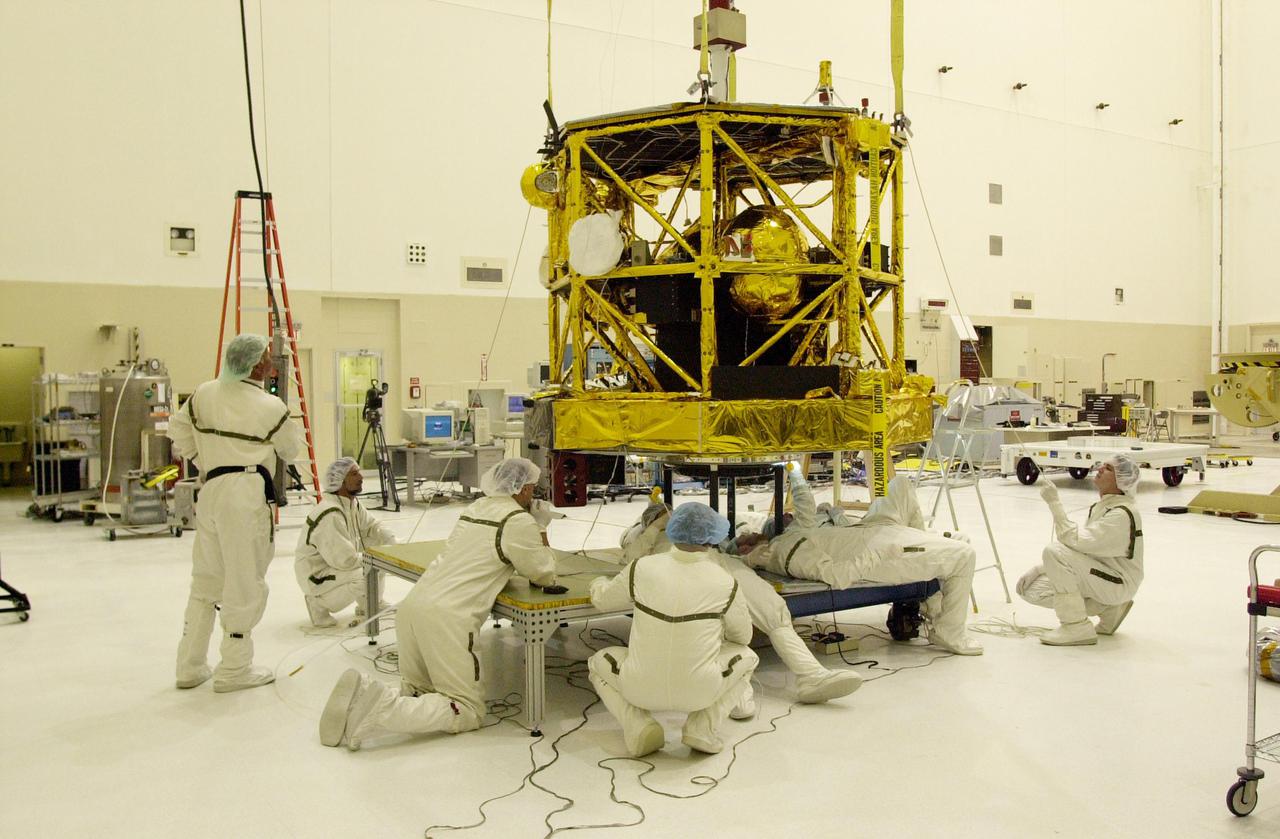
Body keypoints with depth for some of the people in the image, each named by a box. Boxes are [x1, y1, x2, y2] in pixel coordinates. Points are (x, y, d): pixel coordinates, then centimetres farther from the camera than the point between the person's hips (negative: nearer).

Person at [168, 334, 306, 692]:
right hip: (246, 492, -6)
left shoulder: (204, 393, 8)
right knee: (245, 584, 2)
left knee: (205, 580, 16)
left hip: (210, 490, 7)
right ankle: (234, 669, 8)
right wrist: (288, 419, 21)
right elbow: (292, 449, 5)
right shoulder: (270, 407, -7)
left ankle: (191, 666, 23)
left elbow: (178, 428, 18)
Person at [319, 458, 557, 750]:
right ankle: (382, 711, -20)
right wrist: (541, 529, 18)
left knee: (418, 692, 22)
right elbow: (544, 575, 7)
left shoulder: (477, 507, 19)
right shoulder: (518, 520, -4)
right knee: (467, 710, 0)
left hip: (413, 605, 8)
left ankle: (363, 696, -5)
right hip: (448, 618, -8)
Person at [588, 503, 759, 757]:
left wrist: (600, 582, 36)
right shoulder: (724, 583, -8)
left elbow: (603, 600, 12)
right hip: (699, 692, 0)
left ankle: (637, 724, 5)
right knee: (747, 657, 27)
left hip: (641, 688, 1)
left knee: (598, 663, 31)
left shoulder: (642, 568, -7)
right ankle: (702, 726, 7)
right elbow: (743, 636, 9)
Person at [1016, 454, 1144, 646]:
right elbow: (1079, 545, 12)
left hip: (1119, 584, -9)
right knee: (1032, 589, 0)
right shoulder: (1101, 506, 8)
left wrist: (1054, 502, -27)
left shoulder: (1122, 514, -22)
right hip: (1100, 578, 9)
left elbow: (1074, 540, -31)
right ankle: (1108, 609, 8)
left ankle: (1077, 627, -18)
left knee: (1054, 551, -28)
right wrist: (1038, 570, 3)